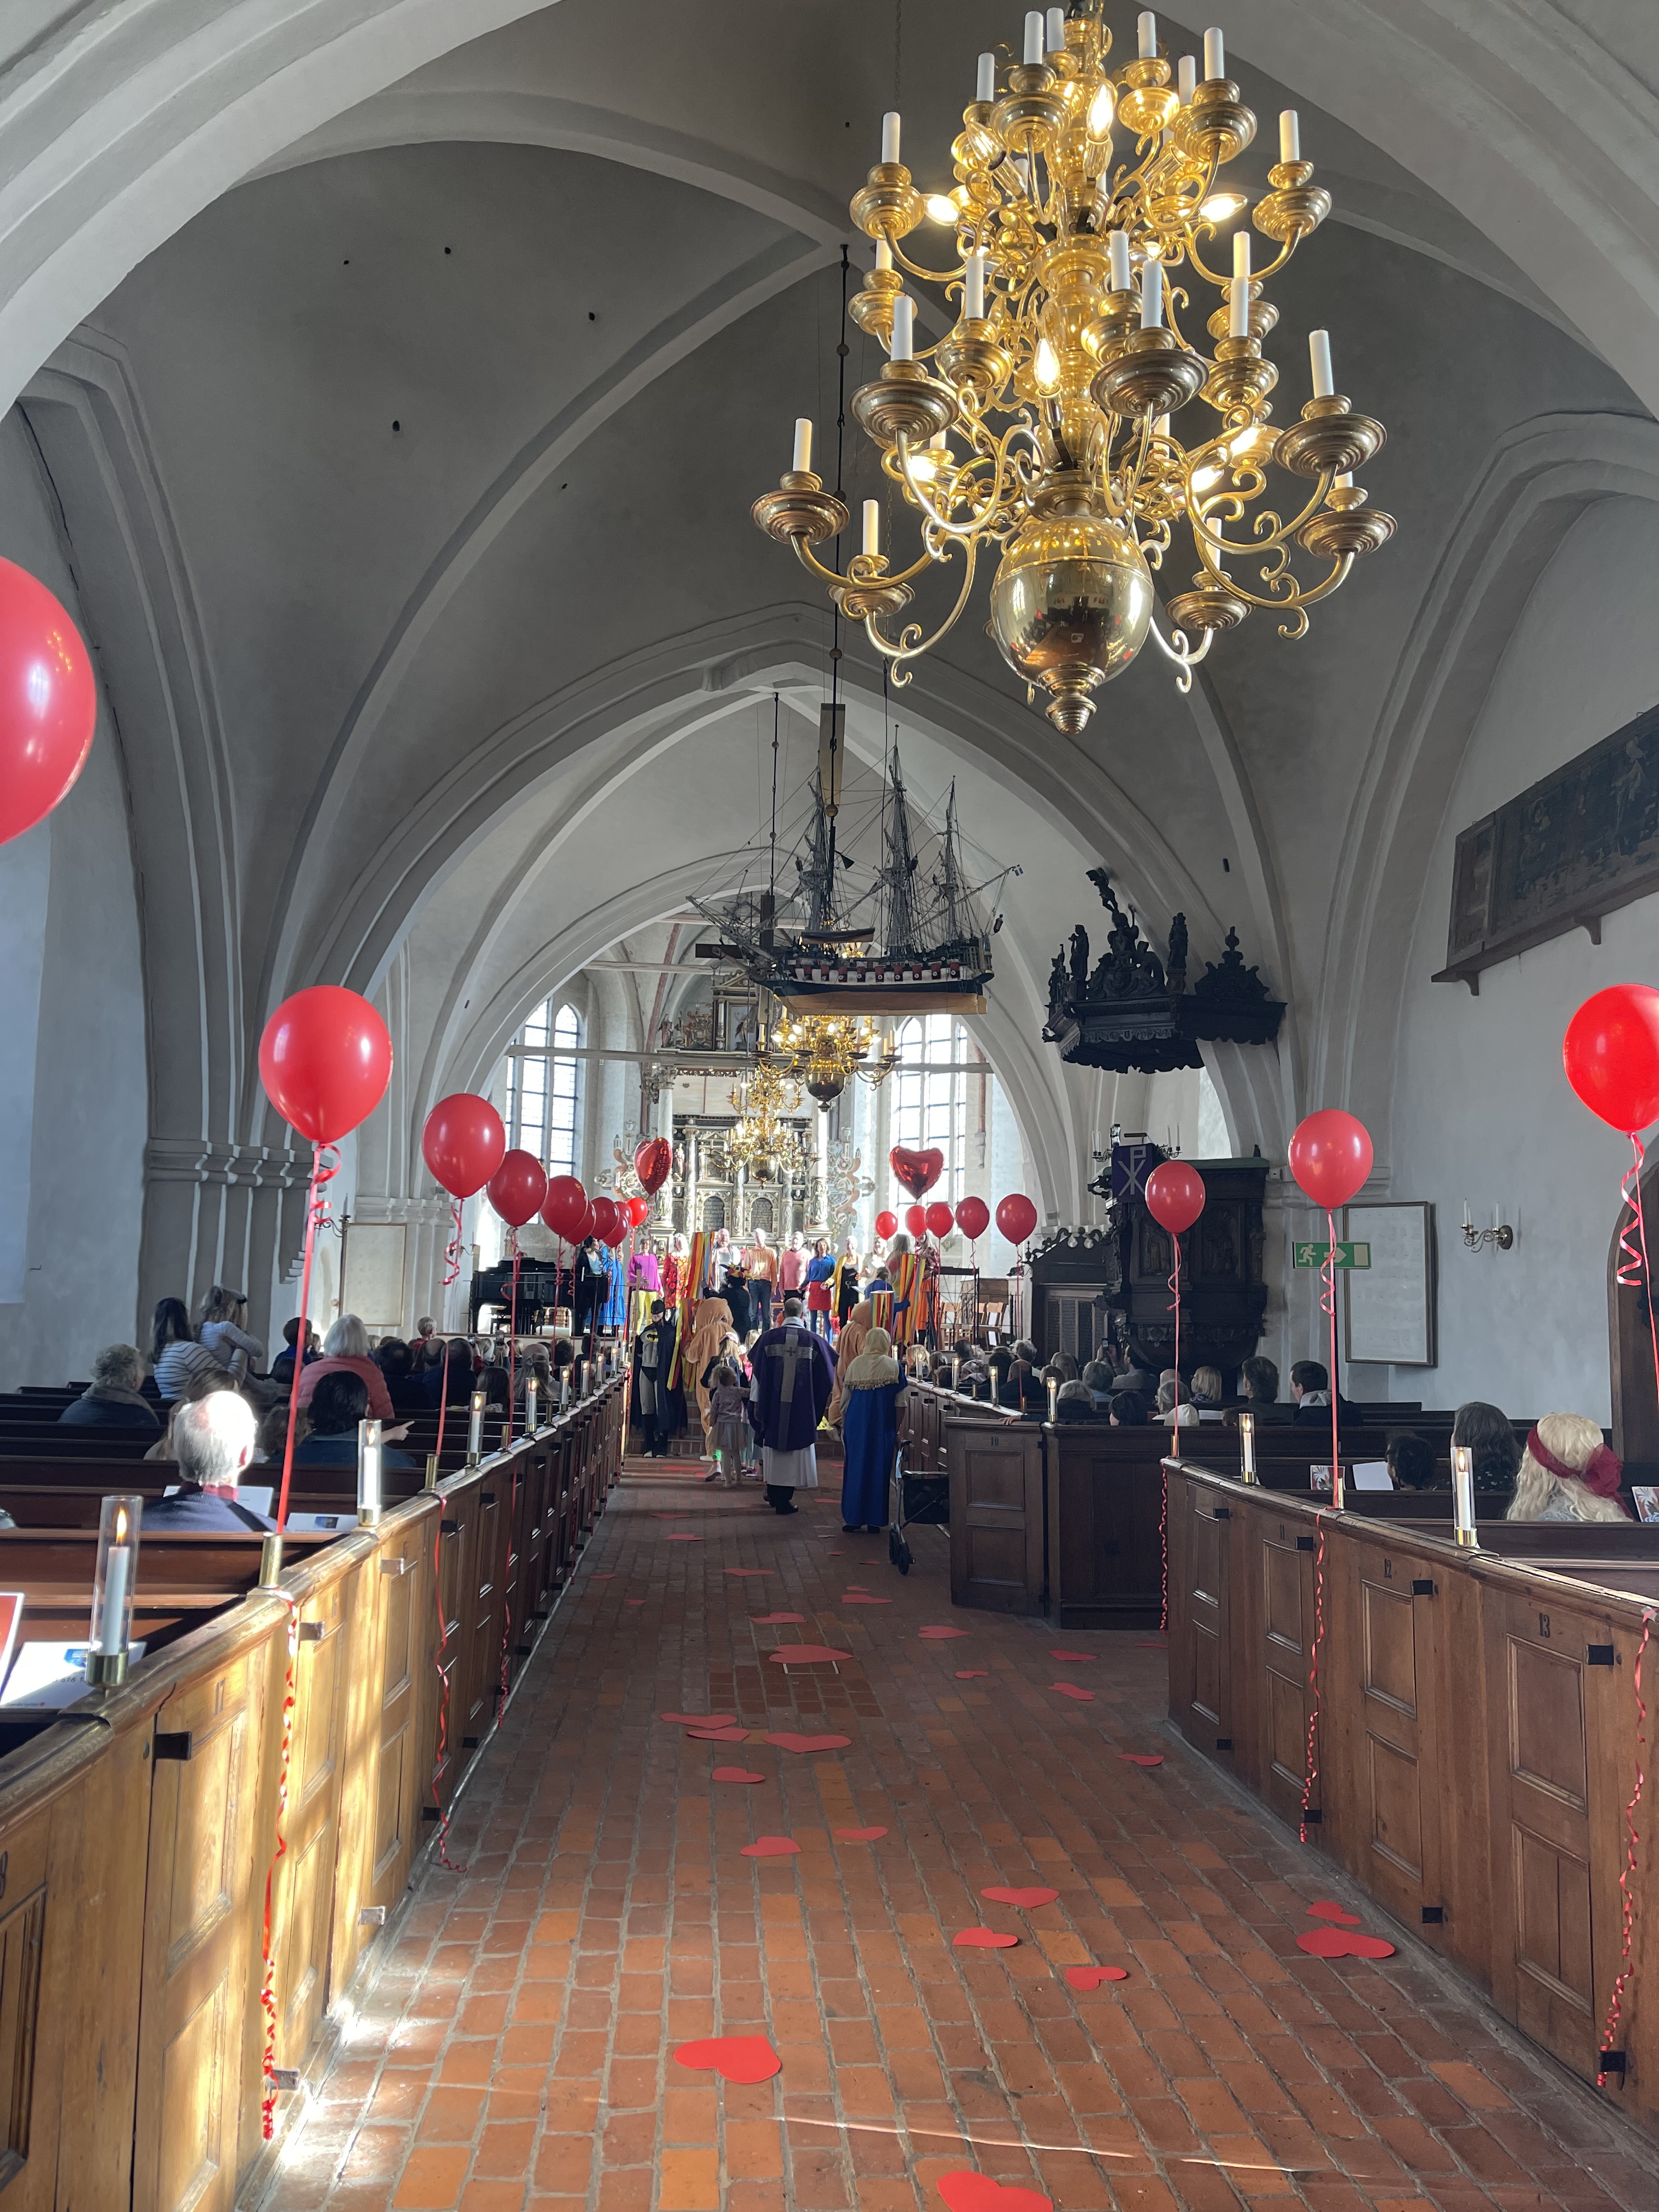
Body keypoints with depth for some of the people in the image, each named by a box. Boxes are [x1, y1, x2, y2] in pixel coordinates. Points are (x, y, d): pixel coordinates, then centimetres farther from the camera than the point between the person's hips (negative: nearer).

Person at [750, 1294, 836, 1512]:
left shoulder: (769, 1338, -3)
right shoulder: (813, 1341, -5)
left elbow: (758, 1373, 2)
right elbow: (827, 1377, 2)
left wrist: (758, 1404, 12)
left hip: (773, 1406, 1)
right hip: (802, 1409, -1)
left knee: (774, 1444, 15)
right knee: (795, 1449, 5)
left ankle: (774, 1493, 25)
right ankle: (784, 1500, 5)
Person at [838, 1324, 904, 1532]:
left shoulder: (854, 1365, 3)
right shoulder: (894, 1366, -2)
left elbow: (845, 1400, 7)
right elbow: (900, 1403, -2)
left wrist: (845, 1425, 20)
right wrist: (897, 1432, 6)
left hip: (857, 1423, 2)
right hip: (884, 1425, -1)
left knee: (855, 1468, 8)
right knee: (879, 1469, 5)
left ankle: (852, 1520, 10)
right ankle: (875, 1521, 8)